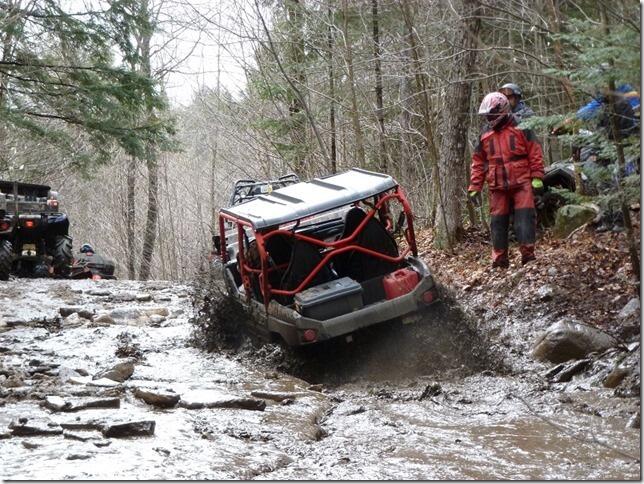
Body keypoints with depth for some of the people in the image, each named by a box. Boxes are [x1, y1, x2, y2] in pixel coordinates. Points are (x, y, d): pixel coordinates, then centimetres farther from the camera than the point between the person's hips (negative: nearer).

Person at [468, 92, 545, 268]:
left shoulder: (521, 131, 0)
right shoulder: (485, 138, 11)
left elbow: (535, 153, -1)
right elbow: (478, 163, 15)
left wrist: (537, 177, -7)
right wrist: (475, 187, 11)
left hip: (521, 183, -4)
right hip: (498, 188, 4)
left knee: (525, 216, -11)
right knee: (498, 221, 4)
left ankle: (527, 252, -9)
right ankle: (499, 259, 9)